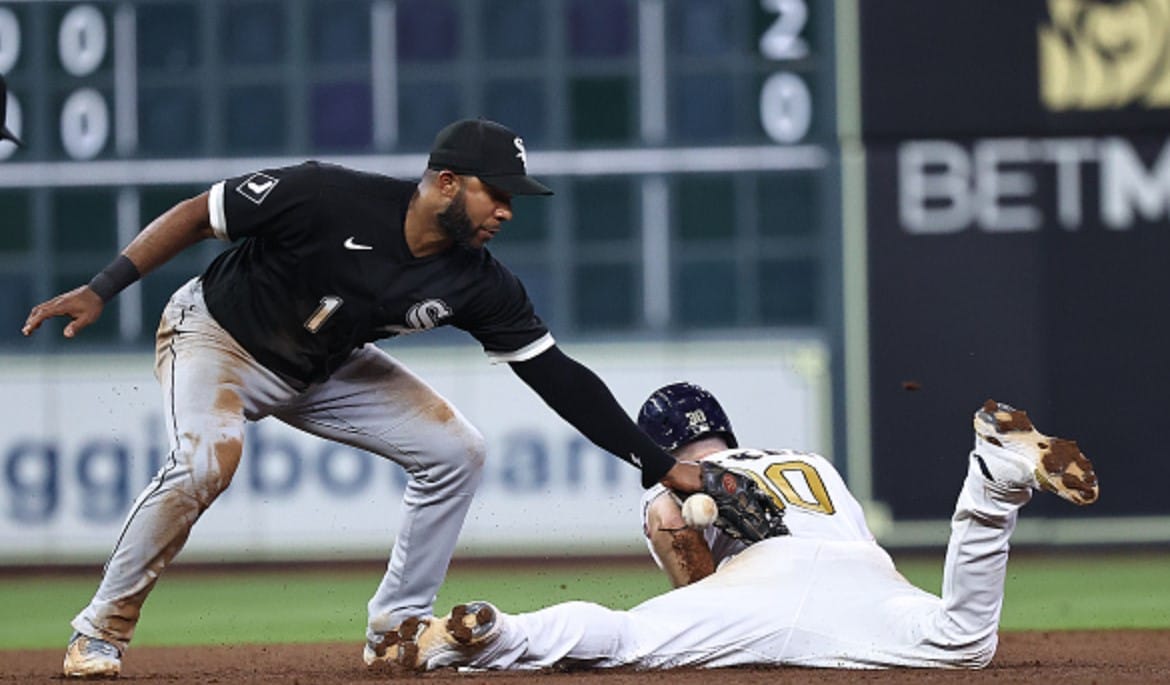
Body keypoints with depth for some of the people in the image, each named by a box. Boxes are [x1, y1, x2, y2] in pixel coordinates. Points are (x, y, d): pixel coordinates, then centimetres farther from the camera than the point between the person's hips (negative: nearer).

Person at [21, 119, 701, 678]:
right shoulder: (327, 197, -32)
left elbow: (559, 376, -15)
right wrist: (101, 291, -26)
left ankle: (396, 630, 5)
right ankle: (101, 631, -17)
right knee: (206, 460, -32)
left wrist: (663, 466, -19)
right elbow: (199, 214, -22)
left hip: (326, 370, 6)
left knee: (456, 450, -6)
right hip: (218, 333, -6)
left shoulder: (478, 285, -18)